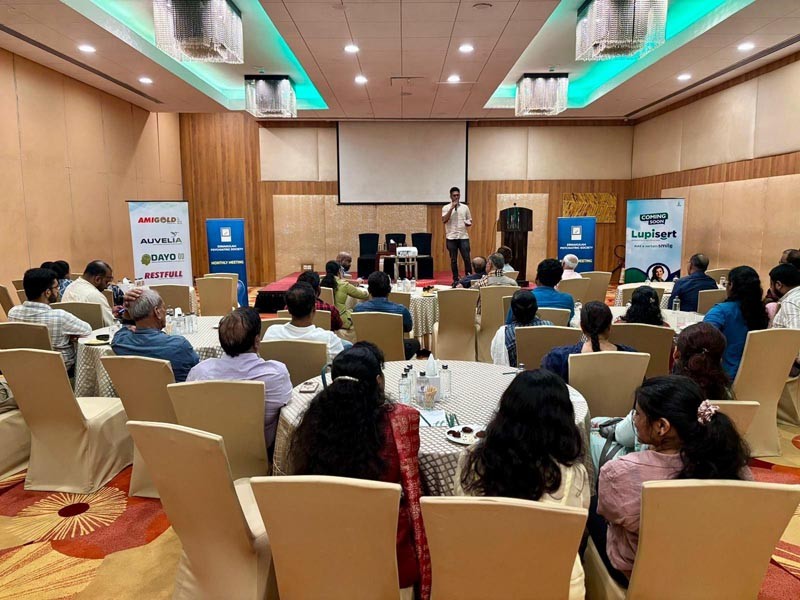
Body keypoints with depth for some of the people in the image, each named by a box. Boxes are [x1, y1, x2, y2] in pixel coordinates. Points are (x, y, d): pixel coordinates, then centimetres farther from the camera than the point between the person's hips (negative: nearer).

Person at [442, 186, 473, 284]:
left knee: (467, 258, -3)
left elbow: (470, 221, 17)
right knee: (453, 260, 4)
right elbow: (444, 220, -12)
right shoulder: (446, 207, 3)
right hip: (451, 237, -1)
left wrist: (468, 223, -7)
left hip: (463, 236, 1)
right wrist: (451, 208, -15)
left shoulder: (465, 207, 11)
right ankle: (455, 279, 12)